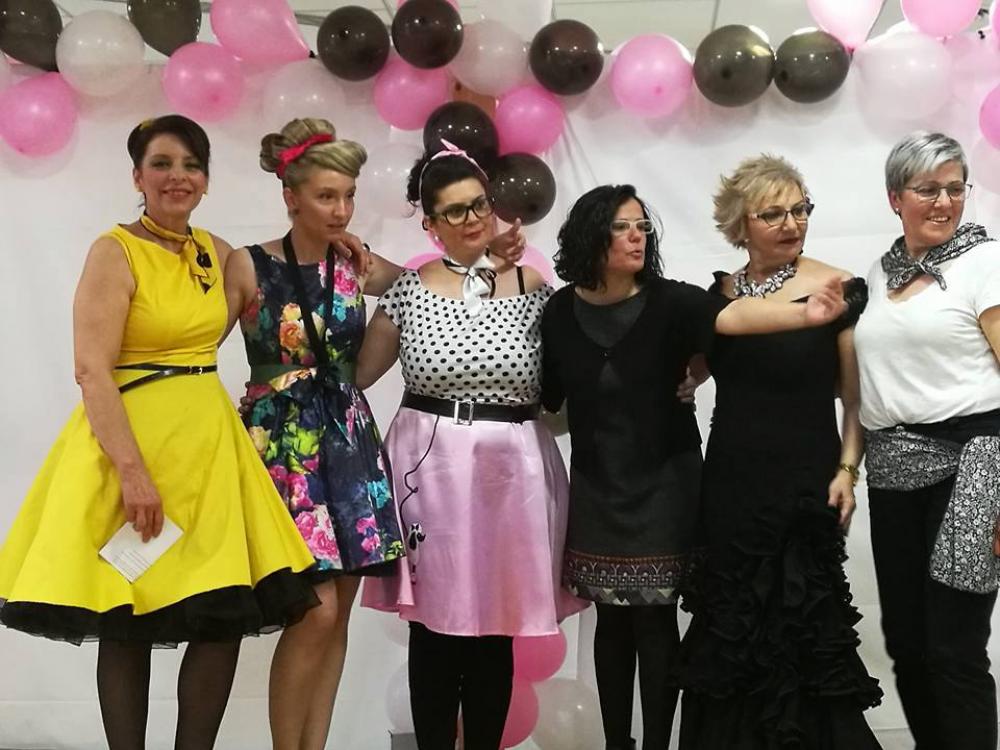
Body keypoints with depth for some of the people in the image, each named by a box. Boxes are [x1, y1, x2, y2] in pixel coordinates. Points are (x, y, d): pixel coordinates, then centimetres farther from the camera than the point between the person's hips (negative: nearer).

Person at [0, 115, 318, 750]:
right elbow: (92, 371, -15)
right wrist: (134, 470, -23)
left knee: (228, 617, 2)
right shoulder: (115, 252, -7)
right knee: (127, 625, 2)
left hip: (208, 440, 6)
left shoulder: (217, 252, 11)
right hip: (130, 437, -6)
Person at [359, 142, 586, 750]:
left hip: (511, 469, 1)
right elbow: (358, 372, 9)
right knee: (435, 621, 4)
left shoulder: (532, 287, 3)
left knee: (496, 624, 8)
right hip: (431, 466, 0)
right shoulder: (409, 290, 3)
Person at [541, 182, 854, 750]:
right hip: (596, 486, 2)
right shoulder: (562, 310, -2)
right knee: (612, 619, 10)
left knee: (655, 620, -1)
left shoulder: (668, 302, -11)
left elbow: (731, 315, -29)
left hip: (662, 485, -2)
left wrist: (806, 315, -44)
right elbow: (545, 395, 7)